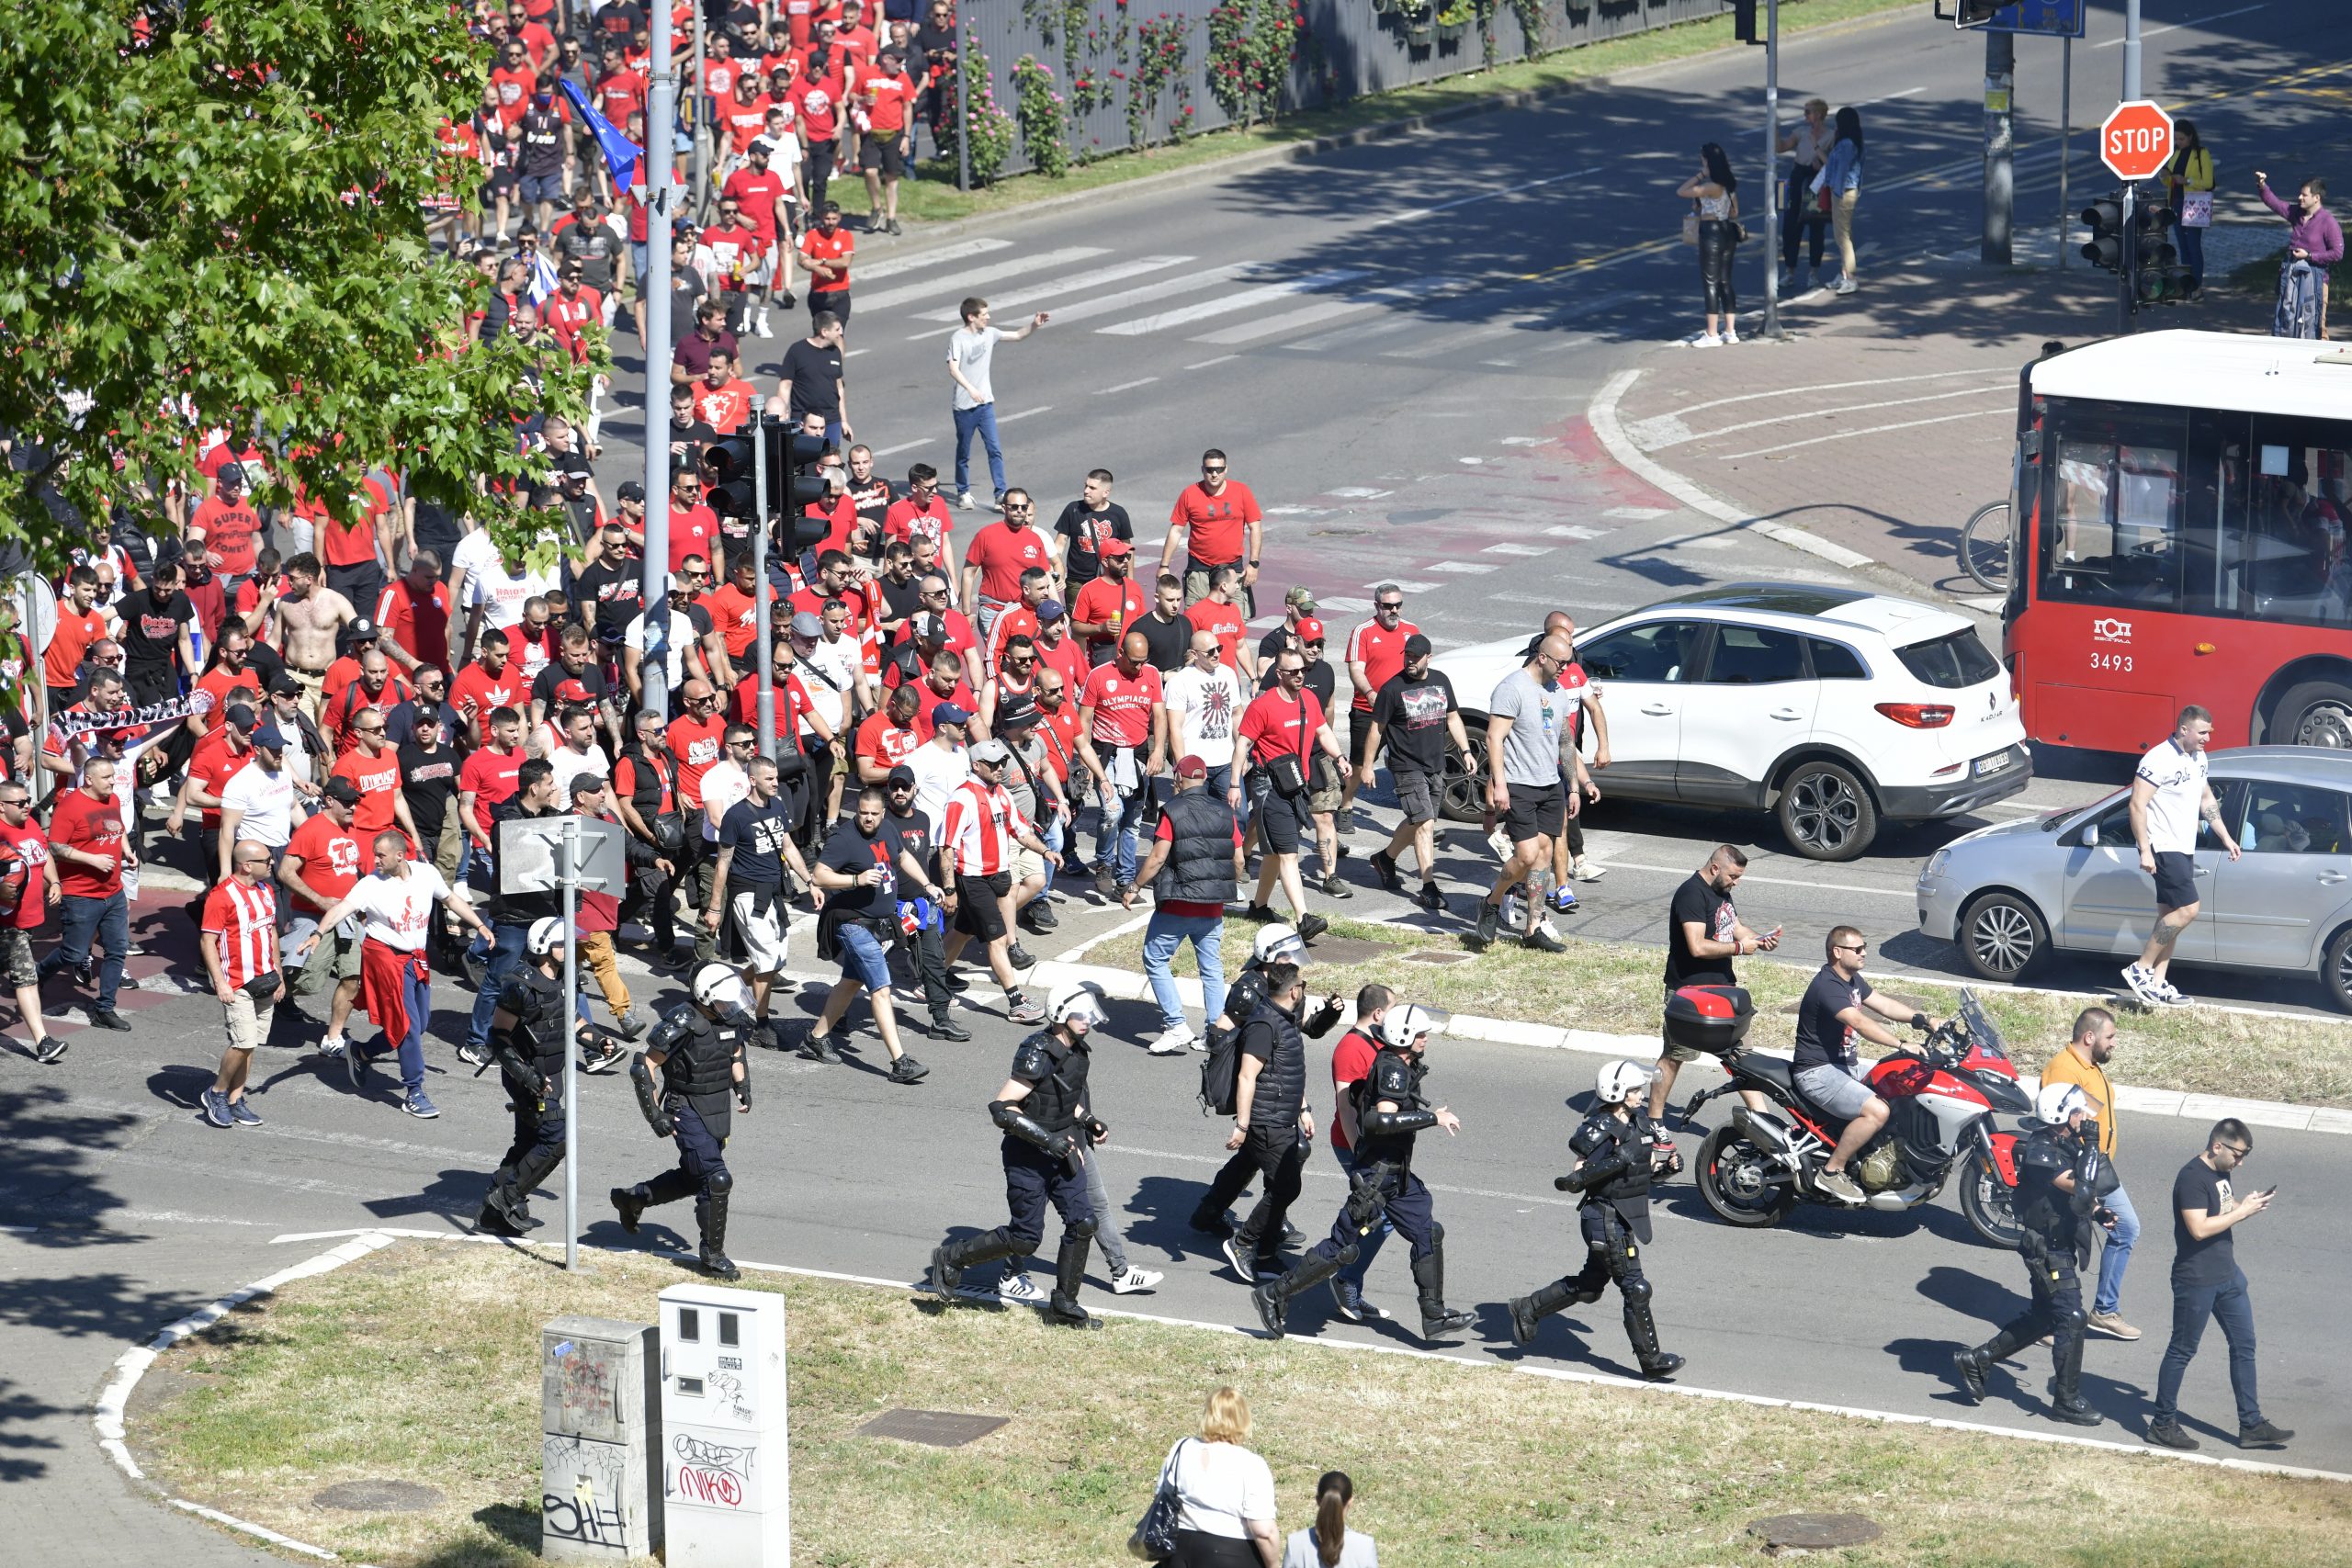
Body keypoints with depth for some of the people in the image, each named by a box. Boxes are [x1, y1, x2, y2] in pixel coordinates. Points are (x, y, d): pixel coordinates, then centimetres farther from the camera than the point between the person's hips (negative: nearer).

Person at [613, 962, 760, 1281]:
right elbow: (643, 1067, -19)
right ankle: (712, 1255, 1)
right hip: (687, 1111, -8)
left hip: (719, 1111, 8)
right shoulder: (682, 1024, -24)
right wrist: (655, 1115, -19)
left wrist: (743, 1087, 7)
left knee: (693, 1179, 20)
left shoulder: (732, 1018, -3)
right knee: (717, 1180, -13)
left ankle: (631, 1198, 42)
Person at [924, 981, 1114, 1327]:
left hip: (1060, 1151, 8)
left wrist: (1089, 1122, 8)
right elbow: (1002, 1109, -25)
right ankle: (951, 1258, 17)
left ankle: (1063, 1305, 11)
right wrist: (1047, 1138, -26)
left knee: (1083, 1222, -2)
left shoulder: (1078, 1051, 4)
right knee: (1025, 1238, -2)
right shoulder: (1037, 1055, -23)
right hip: (1027, 1155, -8)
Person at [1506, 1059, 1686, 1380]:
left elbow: (1646, 1167, 18)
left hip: (1629, 1218, 9)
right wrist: (1620, 1159, -31)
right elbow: (1576, 1178, -25)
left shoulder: (1640, 1120, 8)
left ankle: (1527, 1310, 34)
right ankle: (1651, 1362, 3)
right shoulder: (1600, 1131, -19)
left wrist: (1668, 1163, -3)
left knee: (1589, 1285, 19)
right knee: (1635, 1289, -5)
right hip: (1606, 1219, -9)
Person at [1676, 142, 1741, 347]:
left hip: (1711, 233, -8)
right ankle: (1730, 331, 18)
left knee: (1710, 283, -2)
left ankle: (1712, 335, 0)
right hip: (1728, 232, 8)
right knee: (1725, 282, 15)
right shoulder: (1729, 184, 6)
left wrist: (1700, 175, -9)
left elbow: (1681, 192, -17)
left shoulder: (1711, 187, -19)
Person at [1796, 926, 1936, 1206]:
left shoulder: (1852, 980, 12)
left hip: (1844, 1065, 11)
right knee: (1876, 1111, -26)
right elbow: (1859, 1022, -33)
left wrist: (1925, 1020, -4)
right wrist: (1902, 1046, -40)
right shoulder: (1827, 986, -22)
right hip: (1818, 1071, -11)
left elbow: (1884, 1005, 11)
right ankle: (1831, 1171, -18)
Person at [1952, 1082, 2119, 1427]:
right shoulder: (2041, 1152, -23)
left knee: (2042, 1319, 18)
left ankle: (1976, 1361, 27)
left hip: (2063, 1247, 10)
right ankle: (2067, 1401, 3)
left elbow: (2081, 1193, 21)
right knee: (2071, 1320, -6)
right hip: (2049, 1252, -10)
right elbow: (2080, 1186, -32)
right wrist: (2092, 1144, -25)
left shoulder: (2068, 1146, 7)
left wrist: (2097, 1211, 2)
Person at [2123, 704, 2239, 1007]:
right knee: (2188, 908, -15)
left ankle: (2157, 983, 12)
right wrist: (2145, 851, -23)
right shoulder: (2159, 760, -18)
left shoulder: (2198, 758, 11)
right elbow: (2137, 804, -20)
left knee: (2170, 916, 8)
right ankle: (2140, 969, -9)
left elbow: (2206, 799, 25)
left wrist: (2225, 837, 21)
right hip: (2163, 847, -9)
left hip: (2184, 848, 9)